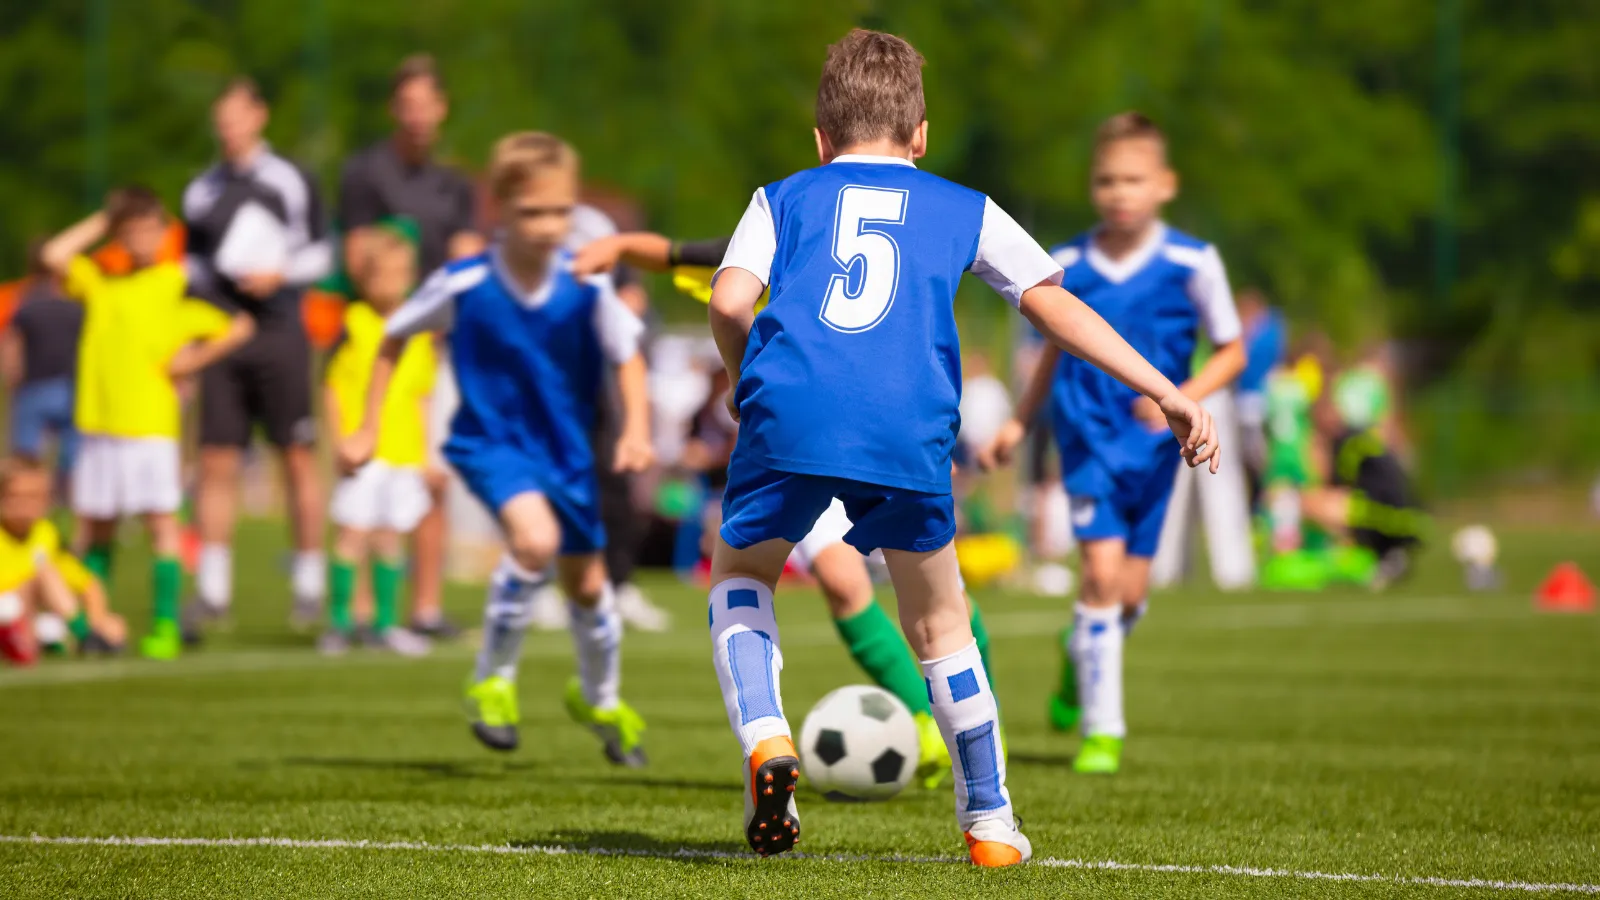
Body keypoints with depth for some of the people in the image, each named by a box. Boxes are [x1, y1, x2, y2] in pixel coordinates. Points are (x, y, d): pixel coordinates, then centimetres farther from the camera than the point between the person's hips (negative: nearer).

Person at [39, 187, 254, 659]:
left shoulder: (180, 284, 2)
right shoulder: (99, 283, 11)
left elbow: (240, 327, 4)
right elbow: (54, 256, -3)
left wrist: (195, 360, -4)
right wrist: (100, 223, 4)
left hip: (152, 423, -4)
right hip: (99, 424, 4)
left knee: (161, 522, -7)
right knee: (96, 526, 10)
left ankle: (165, 627, -8)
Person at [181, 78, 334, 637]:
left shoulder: (291, 181, 4)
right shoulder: (201, 192, 12)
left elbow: (321, 253, 5)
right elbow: (192, 262, 19)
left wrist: (281, 274, -11)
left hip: (280, 334, -2)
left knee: (298, 459, -1)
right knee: (216, 463, -2)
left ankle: (310, 583, 8)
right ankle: (212, 589, 1)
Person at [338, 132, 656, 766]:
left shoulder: (586, 288, -17)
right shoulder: (462, 286, -18)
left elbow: (628, 358, -8)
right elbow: (395, 338, -2)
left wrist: (636, 429, -26)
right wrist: (368, 429, 0)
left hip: (566, 448, 3)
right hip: (492, 443, -3)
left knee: (587, 582, 16)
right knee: (535, 538, -31)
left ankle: (601, 698, 46)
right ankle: (493, 680, -10)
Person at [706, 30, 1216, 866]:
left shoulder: (784, 197, 23)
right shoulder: (963, 210, 25)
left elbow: (729, 301, 5)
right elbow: (1055, 305, 16)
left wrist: (743, 375, 25)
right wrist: (1166, 392, 16)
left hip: (790, 416, 0)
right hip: (909, 432, 1)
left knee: (739, 572, 25)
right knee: (938, 622, 19)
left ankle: (764, 738, 1)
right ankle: (990, 822, 22)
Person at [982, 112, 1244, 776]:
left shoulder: (1191, 264, -7)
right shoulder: (1067, 267, -1)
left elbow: (1231, 351, 1)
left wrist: (1184, 398, -15)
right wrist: (1019, 423, 10)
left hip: (1153, 443, 1)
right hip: (1088, 437, -1)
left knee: (1130, 591, 5)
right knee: (1102, 568, -16)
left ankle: (1079, 653, 41)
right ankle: (1100, 730, -9)